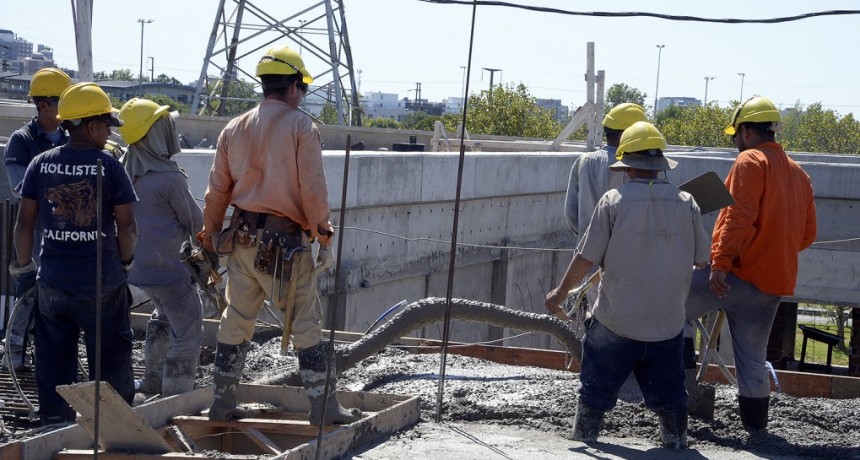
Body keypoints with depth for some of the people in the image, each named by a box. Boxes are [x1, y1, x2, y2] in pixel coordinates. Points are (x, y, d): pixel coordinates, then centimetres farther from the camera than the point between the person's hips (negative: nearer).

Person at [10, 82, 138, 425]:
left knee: (54, 366, 13)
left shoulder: (41, 165, 0)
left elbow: (24, 222, 1)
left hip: (53, 283, 4)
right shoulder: (109, 166, -10)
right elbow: (127, 226, -8)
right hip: (102, 284, -3)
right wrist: (126, 261, 10)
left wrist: (23, 263, 16)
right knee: (110, 363, 8)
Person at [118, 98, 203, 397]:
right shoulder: (169, 178, -21)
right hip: (168, 268, -9)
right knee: (187, 331, 0)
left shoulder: (128, 169, 2)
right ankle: (176, 397, 0)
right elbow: (195, 221, -9)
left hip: (138, 265, 9)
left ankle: (153, 381, 37)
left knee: (164, 315, 28)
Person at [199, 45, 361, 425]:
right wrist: (321, 228, 3)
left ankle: (223, 402, 19)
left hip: (243, 237, 6)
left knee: (236, 320, 13)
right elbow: (312, 186, -12)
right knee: (306, 323, 0)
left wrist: (210, 232, 24)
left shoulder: (235, 128, 9)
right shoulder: (300, 126, -8)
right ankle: (323, 405, 3)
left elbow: (218, 188, 12)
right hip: (286, 239, -5)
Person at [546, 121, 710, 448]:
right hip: (668, 323, 2)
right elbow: (702, 260, 4)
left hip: (616, 322, -2)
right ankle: (676, 442, 22)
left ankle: (583, 441, 20)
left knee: (596, 390, 12)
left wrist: (560, 293, 5)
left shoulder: (613, 201, -12)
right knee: (669, 392, 15)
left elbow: (586, 258, -10)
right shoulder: (686, 203, -3)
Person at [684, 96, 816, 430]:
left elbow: (739, 218, -19)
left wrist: (720, 262, -21)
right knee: (753, 359, 14)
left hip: (739, 273, -8)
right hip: (776, 282, 8)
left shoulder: (750, 161, -6)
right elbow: (807, 234, 20)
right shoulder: (798, 173, 19)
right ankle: (756, 426, 17)